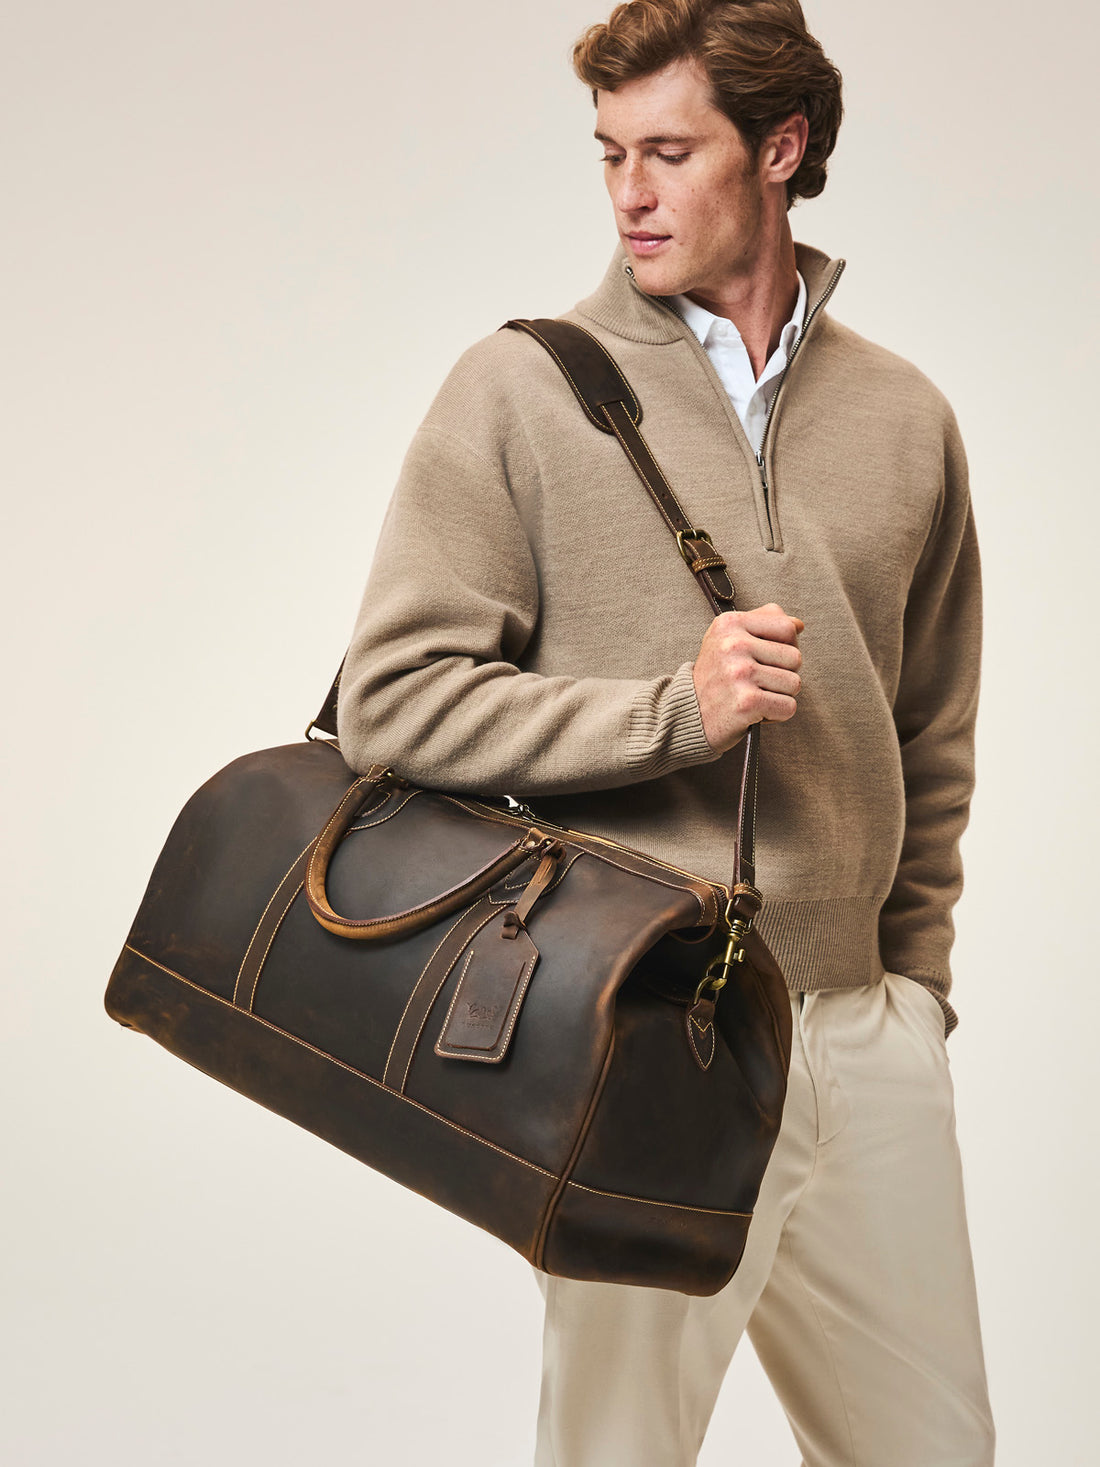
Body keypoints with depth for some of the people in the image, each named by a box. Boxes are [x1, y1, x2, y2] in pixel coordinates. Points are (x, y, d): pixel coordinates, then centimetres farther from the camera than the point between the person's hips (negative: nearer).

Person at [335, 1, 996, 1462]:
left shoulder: (905, 416, 9)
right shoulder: (524, 387, -3)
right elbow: (395, 697, -8)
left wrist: (911, 987, 15)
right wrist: (673, 711, -15)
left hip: (863, 1027, 4)